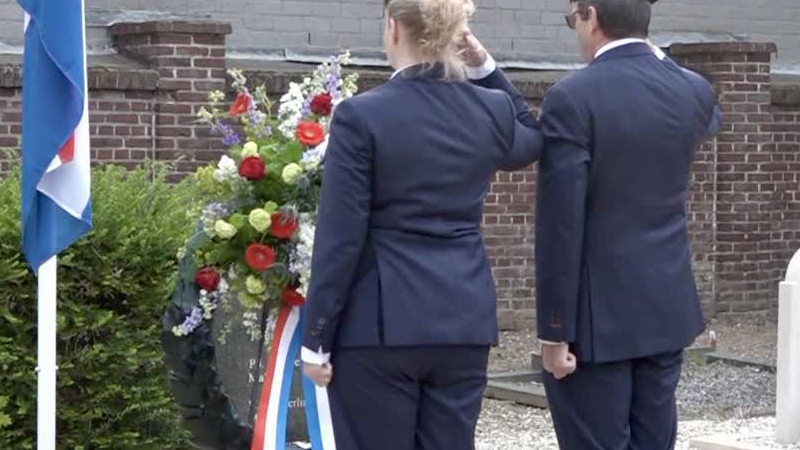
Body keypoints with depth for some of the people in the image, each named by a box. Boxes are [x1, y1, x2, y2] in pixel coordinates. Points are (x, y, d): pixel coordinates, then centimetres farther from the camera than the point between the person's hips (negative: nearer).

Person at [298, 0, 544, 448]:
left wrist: (317, 337, -3)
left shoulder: (362, 115, -11)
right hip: (464, 319, 4)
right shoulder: (492, 111, 2)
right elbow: (533, 140, 28)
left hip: (381, 323, -4)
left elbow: (340, 238, -10)